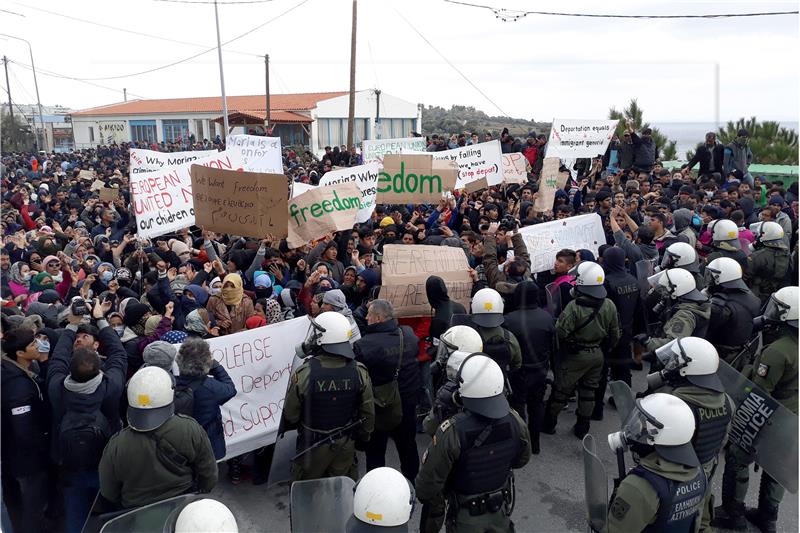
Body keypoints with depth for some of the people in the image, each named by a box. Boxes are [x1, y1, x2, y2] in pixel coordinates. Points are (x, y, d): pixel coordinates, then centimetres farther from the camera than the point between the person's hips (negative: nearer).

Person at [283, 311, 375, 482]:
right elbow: (368, 413, -4)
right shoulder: (360, 371, -15)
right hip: (346, 444, 3)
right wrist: (363, 437, 14)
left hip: (312, 445, -2)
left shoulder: (303, 373, -24)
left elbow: (290, 416, -11)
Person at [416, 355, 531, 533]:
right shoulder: (514, 421, -20)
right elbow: (521, 460, -1)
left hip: (466, 517, -3)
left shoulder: (452, 431, -35)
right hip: (501, 510, 3)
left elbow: (429, 480, -25)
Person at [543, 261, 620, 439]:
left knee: (561, 390, 11)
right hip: (597, 354, 5)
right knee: (588, 390, 18)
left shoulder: (574, 307, -27)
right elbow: (614, 333, 6)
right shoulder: (609, 306, -6)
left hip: (575, 356, -5)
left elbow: (560, 331, -27)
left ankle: (548, 424, 26)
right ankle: (582, 427, 30)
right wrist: (609, 346, 24)